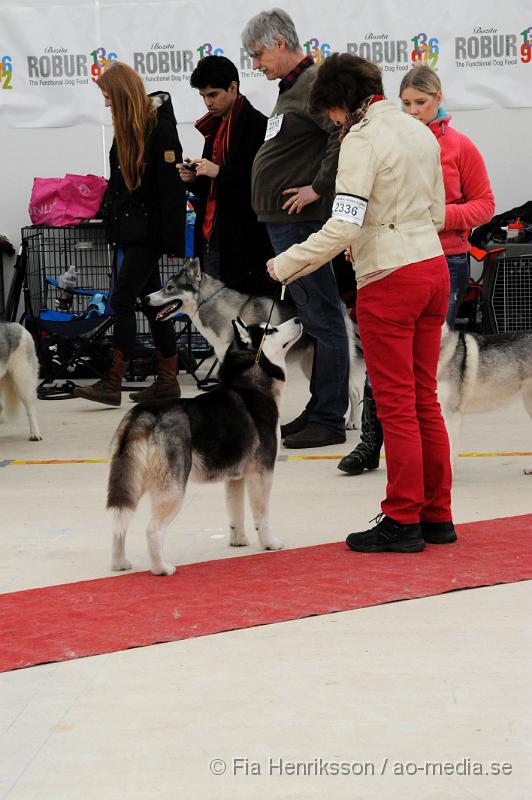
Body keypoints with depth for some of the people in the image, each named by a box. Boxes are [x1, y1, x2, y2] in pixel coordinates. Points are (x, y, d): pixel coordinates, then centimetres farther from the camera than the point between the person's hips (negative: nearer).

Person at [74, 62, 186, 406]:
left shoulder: (161, 128, -15)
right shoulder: (126, 128, 10)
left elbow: (172, 187, -17)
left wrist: (173, 239, -18)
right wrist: (111, 215, 17)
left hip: (149, 230, -9)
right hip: (131, 228, 9)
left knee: (122, 300, -10)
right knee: (151, 300, 11)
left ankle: (113, 384, -9)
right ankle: (168, 381, 16)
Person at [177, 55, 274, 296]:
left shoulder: (257, 125, -8)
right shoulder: (214, 127, 19)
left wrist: (219, 172, -20)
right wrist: (194, 178, 5)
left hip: (242, 241, -8)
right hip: (211, 239, 8)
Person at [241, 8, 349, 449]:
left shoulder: (313, 84, -14)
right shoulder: (293, 86, 18)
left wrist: (318, 188, -23)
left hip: (302, 223, -11)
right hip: (286, 224, 11)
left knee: (322, 318, -6)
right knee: (311, 317, 15)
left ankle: (329, 421, -2)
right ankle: (318, 411, 22)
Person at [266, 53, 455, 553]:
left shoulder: (362, 140, -13)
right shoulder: (420, 132, 11)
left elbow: (344, 226, -21)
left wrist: (286, 264, -12)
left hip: (388, 283, -8)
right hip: (433, 268, 8)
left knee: (396, 405, -1)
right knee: (424, 399, 13)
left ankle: (403, 521, 4)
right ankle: (437, 516, 18)